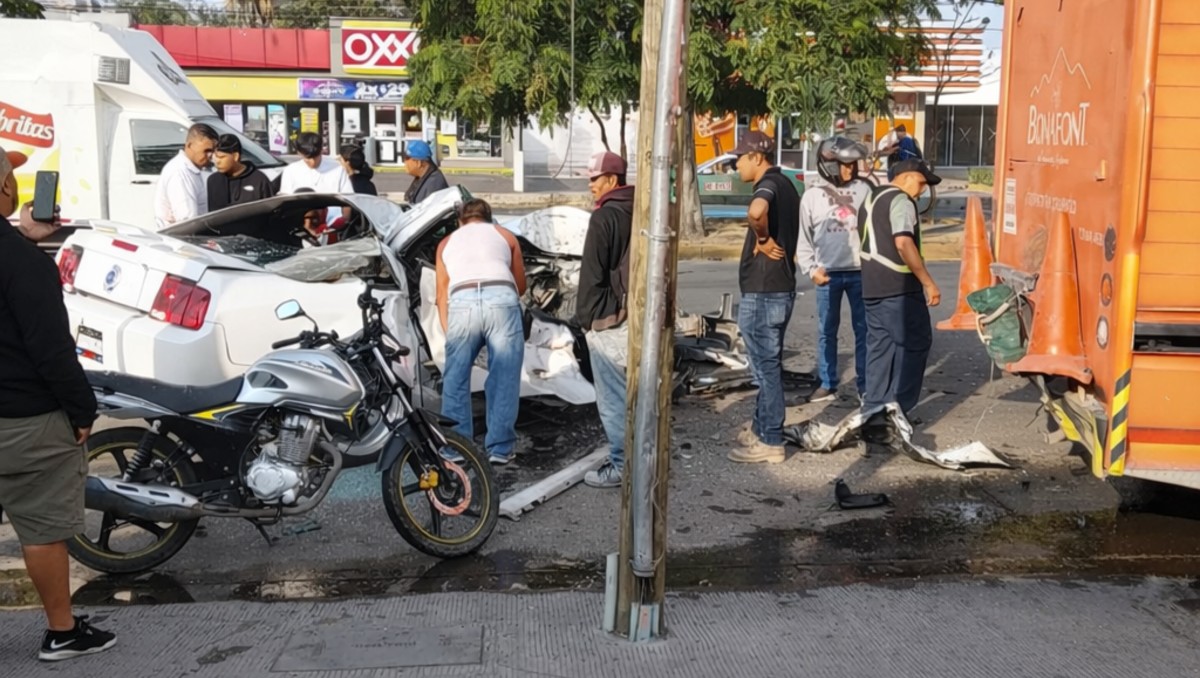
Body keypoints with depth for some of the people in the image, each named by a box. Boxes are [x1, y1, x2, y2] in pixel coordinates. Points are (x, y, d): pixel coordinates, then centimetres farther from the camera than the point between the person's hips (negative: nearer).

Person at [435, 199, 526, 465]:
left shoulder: (447, 243, 32)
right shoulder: (504, 235, 30)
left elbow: (442, 294, 30)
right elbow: (521, 286, 35)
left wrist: (447, 330, 36)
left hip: (461, 301, 1)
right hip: (501, 298, -1)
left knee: (455, 379, 13)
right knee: (504, 379, 8)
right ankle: (499, 449, 9)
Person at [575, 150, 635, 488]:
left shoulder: (604, 217, -13)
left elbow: (592, 274, -14)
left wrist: (585, 316, -4)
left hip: (609, 320, -8)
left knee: (613, 397, -3)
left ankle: (621, 466, 1)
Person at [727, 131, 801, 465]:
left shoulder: (769, 184, -16)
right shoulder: (784, 185, 15)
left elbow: (756, 211, -41)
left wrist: (763, 240, -25)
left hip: (763, 293, -10)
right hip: (778, 289, 10)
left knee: (767, 366, -3)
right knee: (766, 365, 18)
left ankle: (770, 442, 5)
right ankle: (760, 429, 30)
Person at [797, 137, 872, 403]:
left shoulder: (864, 189, 3)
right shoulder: (812, 196, 2)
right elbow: (804, 238, 5)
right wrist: (810, 269, -6)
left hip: (860, 272, 0)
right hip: (828, 273, 0)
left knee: (864, 329, 6)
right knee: (826, 331, 7)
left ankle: (865, 383, 15)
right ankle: (827, 384, 17)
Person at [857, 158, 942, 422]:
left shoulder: (871, 198, 18)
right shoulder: (900, 200, -11)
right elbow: (903, 243, -23)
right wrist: (928, 282, -23)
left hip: (871, 286, 9)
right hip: (899, 287, -9)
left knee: (879, 346, 12)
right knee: (915, 344, 0)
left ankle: (873, 408, 14)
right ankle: (898, 406, -3)